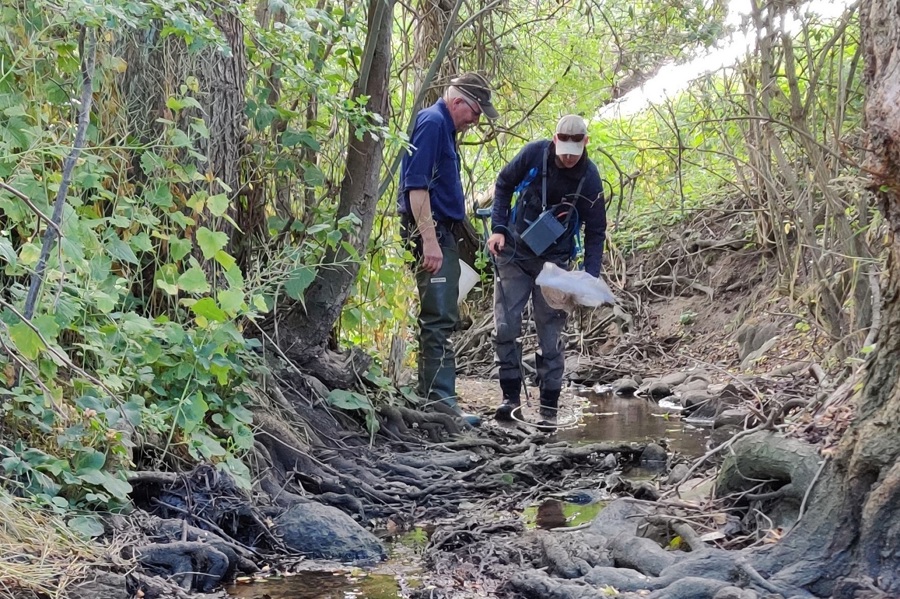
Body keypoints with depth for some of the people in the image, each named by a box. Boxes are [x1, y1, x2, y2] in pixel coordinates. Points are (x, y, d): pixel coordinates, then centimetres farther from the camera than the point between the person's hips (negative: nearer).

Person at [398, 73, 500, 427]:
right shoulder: (431, 123, -12)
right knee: (439, 319, -13)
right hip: (433, 234, -11)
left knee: (439, 318, 13)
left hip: (442, 234, 11)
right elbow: (416, 185, -21)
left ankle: (429, 397, 18)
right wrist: (429, 240, -25)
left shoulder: (444, 127, 20)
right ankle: (442, 401, -15)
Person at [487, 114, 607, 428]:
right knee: (506, 326, -2)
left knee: (550, 334, 0)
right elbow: (504, 184, 6)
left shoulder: (589, 178, -13)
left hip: (554, 261, -1)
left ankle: (549, 408, 6)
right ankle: (511, 397, 8)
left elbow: (595, 232, -3)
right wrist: (498, 228, -3)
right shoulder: (534, 153, -12)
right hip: (514, 253, 1)